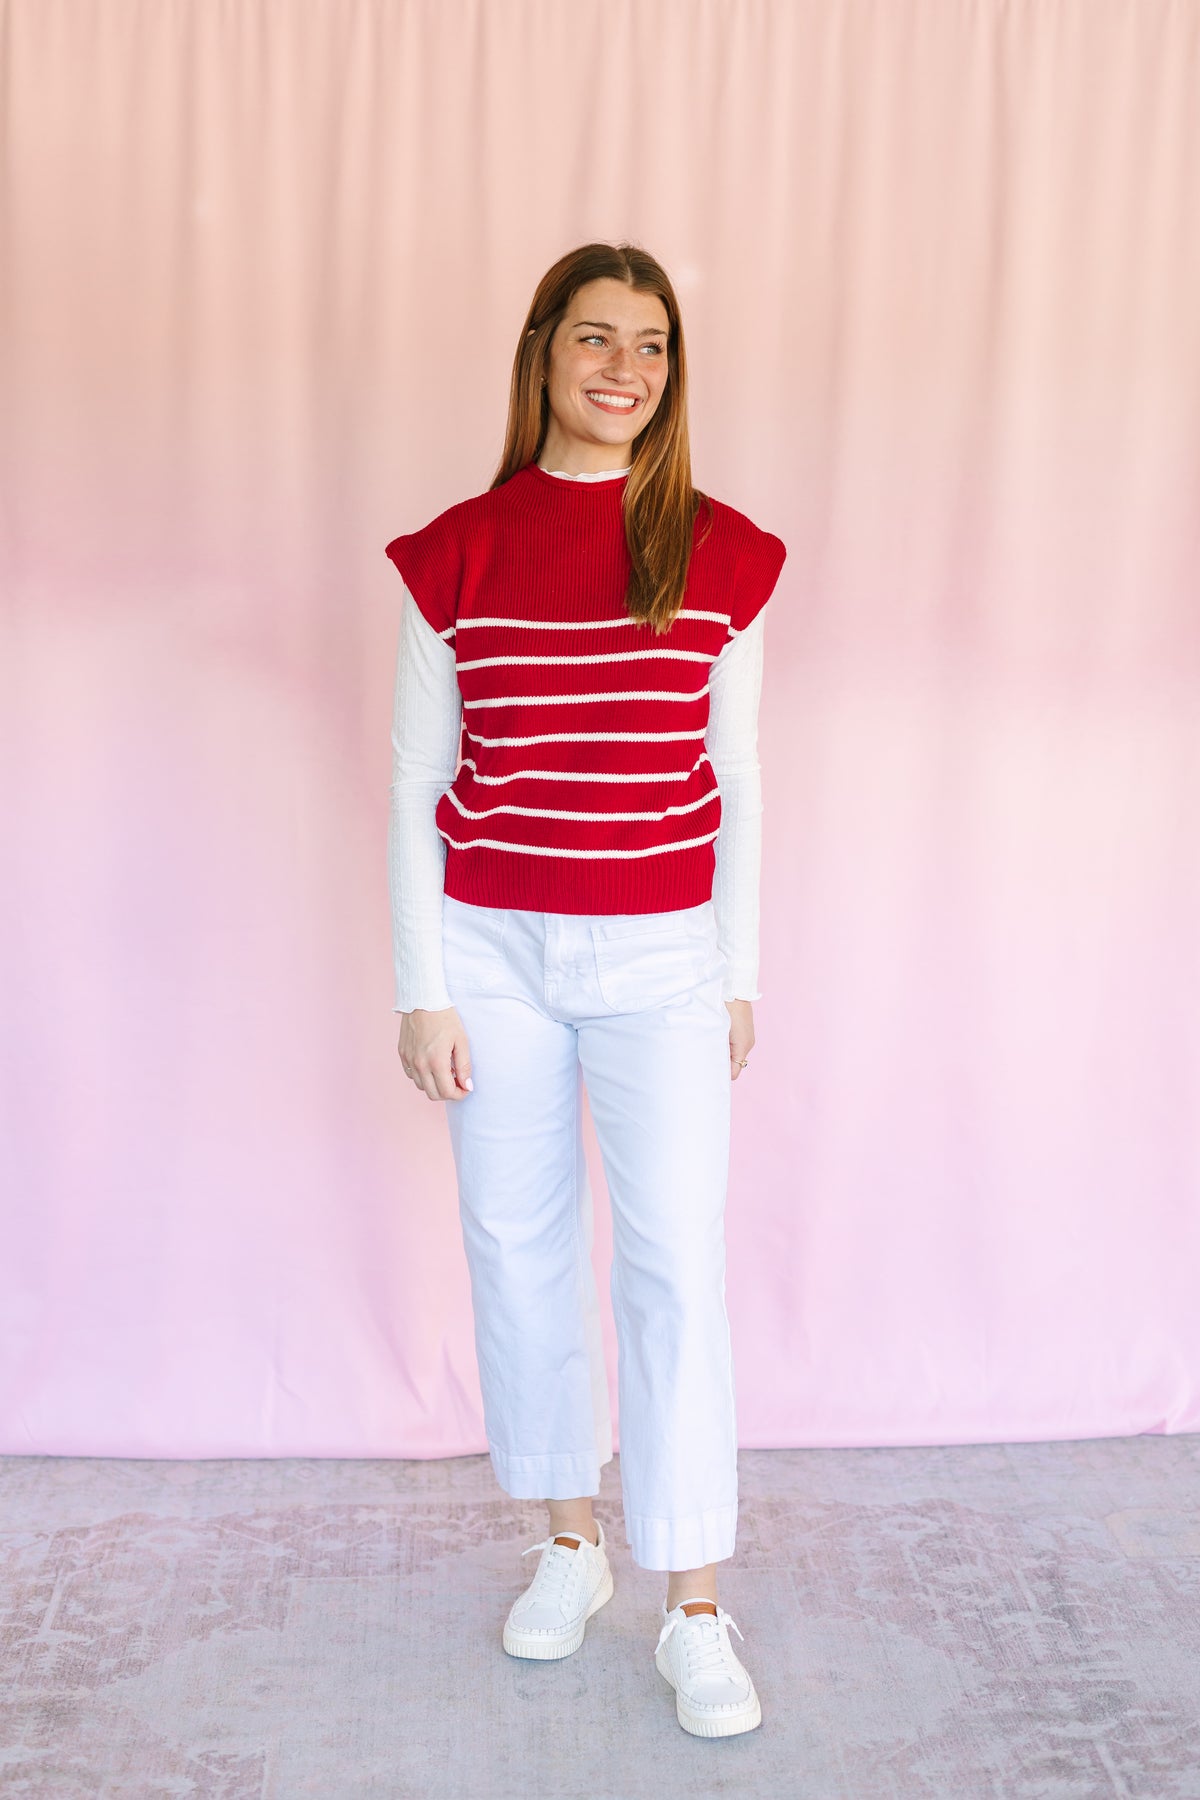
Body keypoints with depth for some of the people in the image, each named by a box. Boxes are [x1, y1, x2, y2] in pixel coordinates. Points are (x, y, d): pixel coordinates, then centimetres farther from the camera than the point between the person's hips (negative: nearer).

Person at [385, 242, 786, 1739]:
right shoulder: (456, 555, -1)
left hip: (660, 956, -1)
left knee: (675, 1261, -3)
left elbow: (735, 776, 5)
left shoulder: (720, 555, 0)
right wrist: (421, 991, -2)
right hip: (495, 951, 1)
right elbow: (416, 784, 1)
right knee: (517, 1242, 10)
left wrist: (739, 974, 5)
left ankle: (695, 1609, 10)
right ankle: (568, 1541, 30)